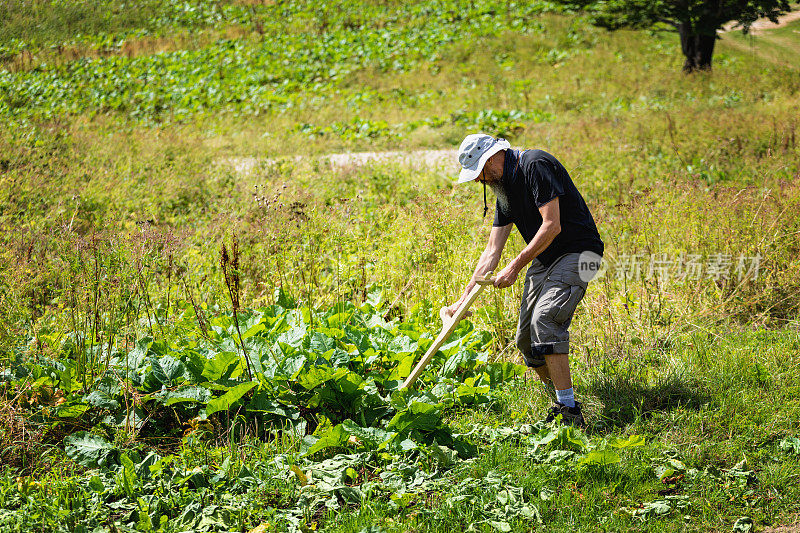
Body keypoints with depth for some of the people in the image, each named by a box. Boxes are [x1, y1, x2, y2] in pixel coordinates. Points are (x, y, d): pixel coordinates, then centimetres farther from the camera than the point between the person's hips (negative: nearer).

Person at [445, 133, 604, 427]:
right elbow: (492, 250, 12)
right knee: (527, 341, 3)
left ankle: (571, 413, -26)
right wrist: (464, 299, 8)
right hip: (544, 259, 9)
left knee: (545, 319, -26)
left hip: (577, 253, -9)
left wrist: (515, 266, -18)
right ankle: (560, 403, 21)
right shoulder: (504, 187, 10)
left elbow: (552, 226, -23)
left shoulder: (535, 165, -17)